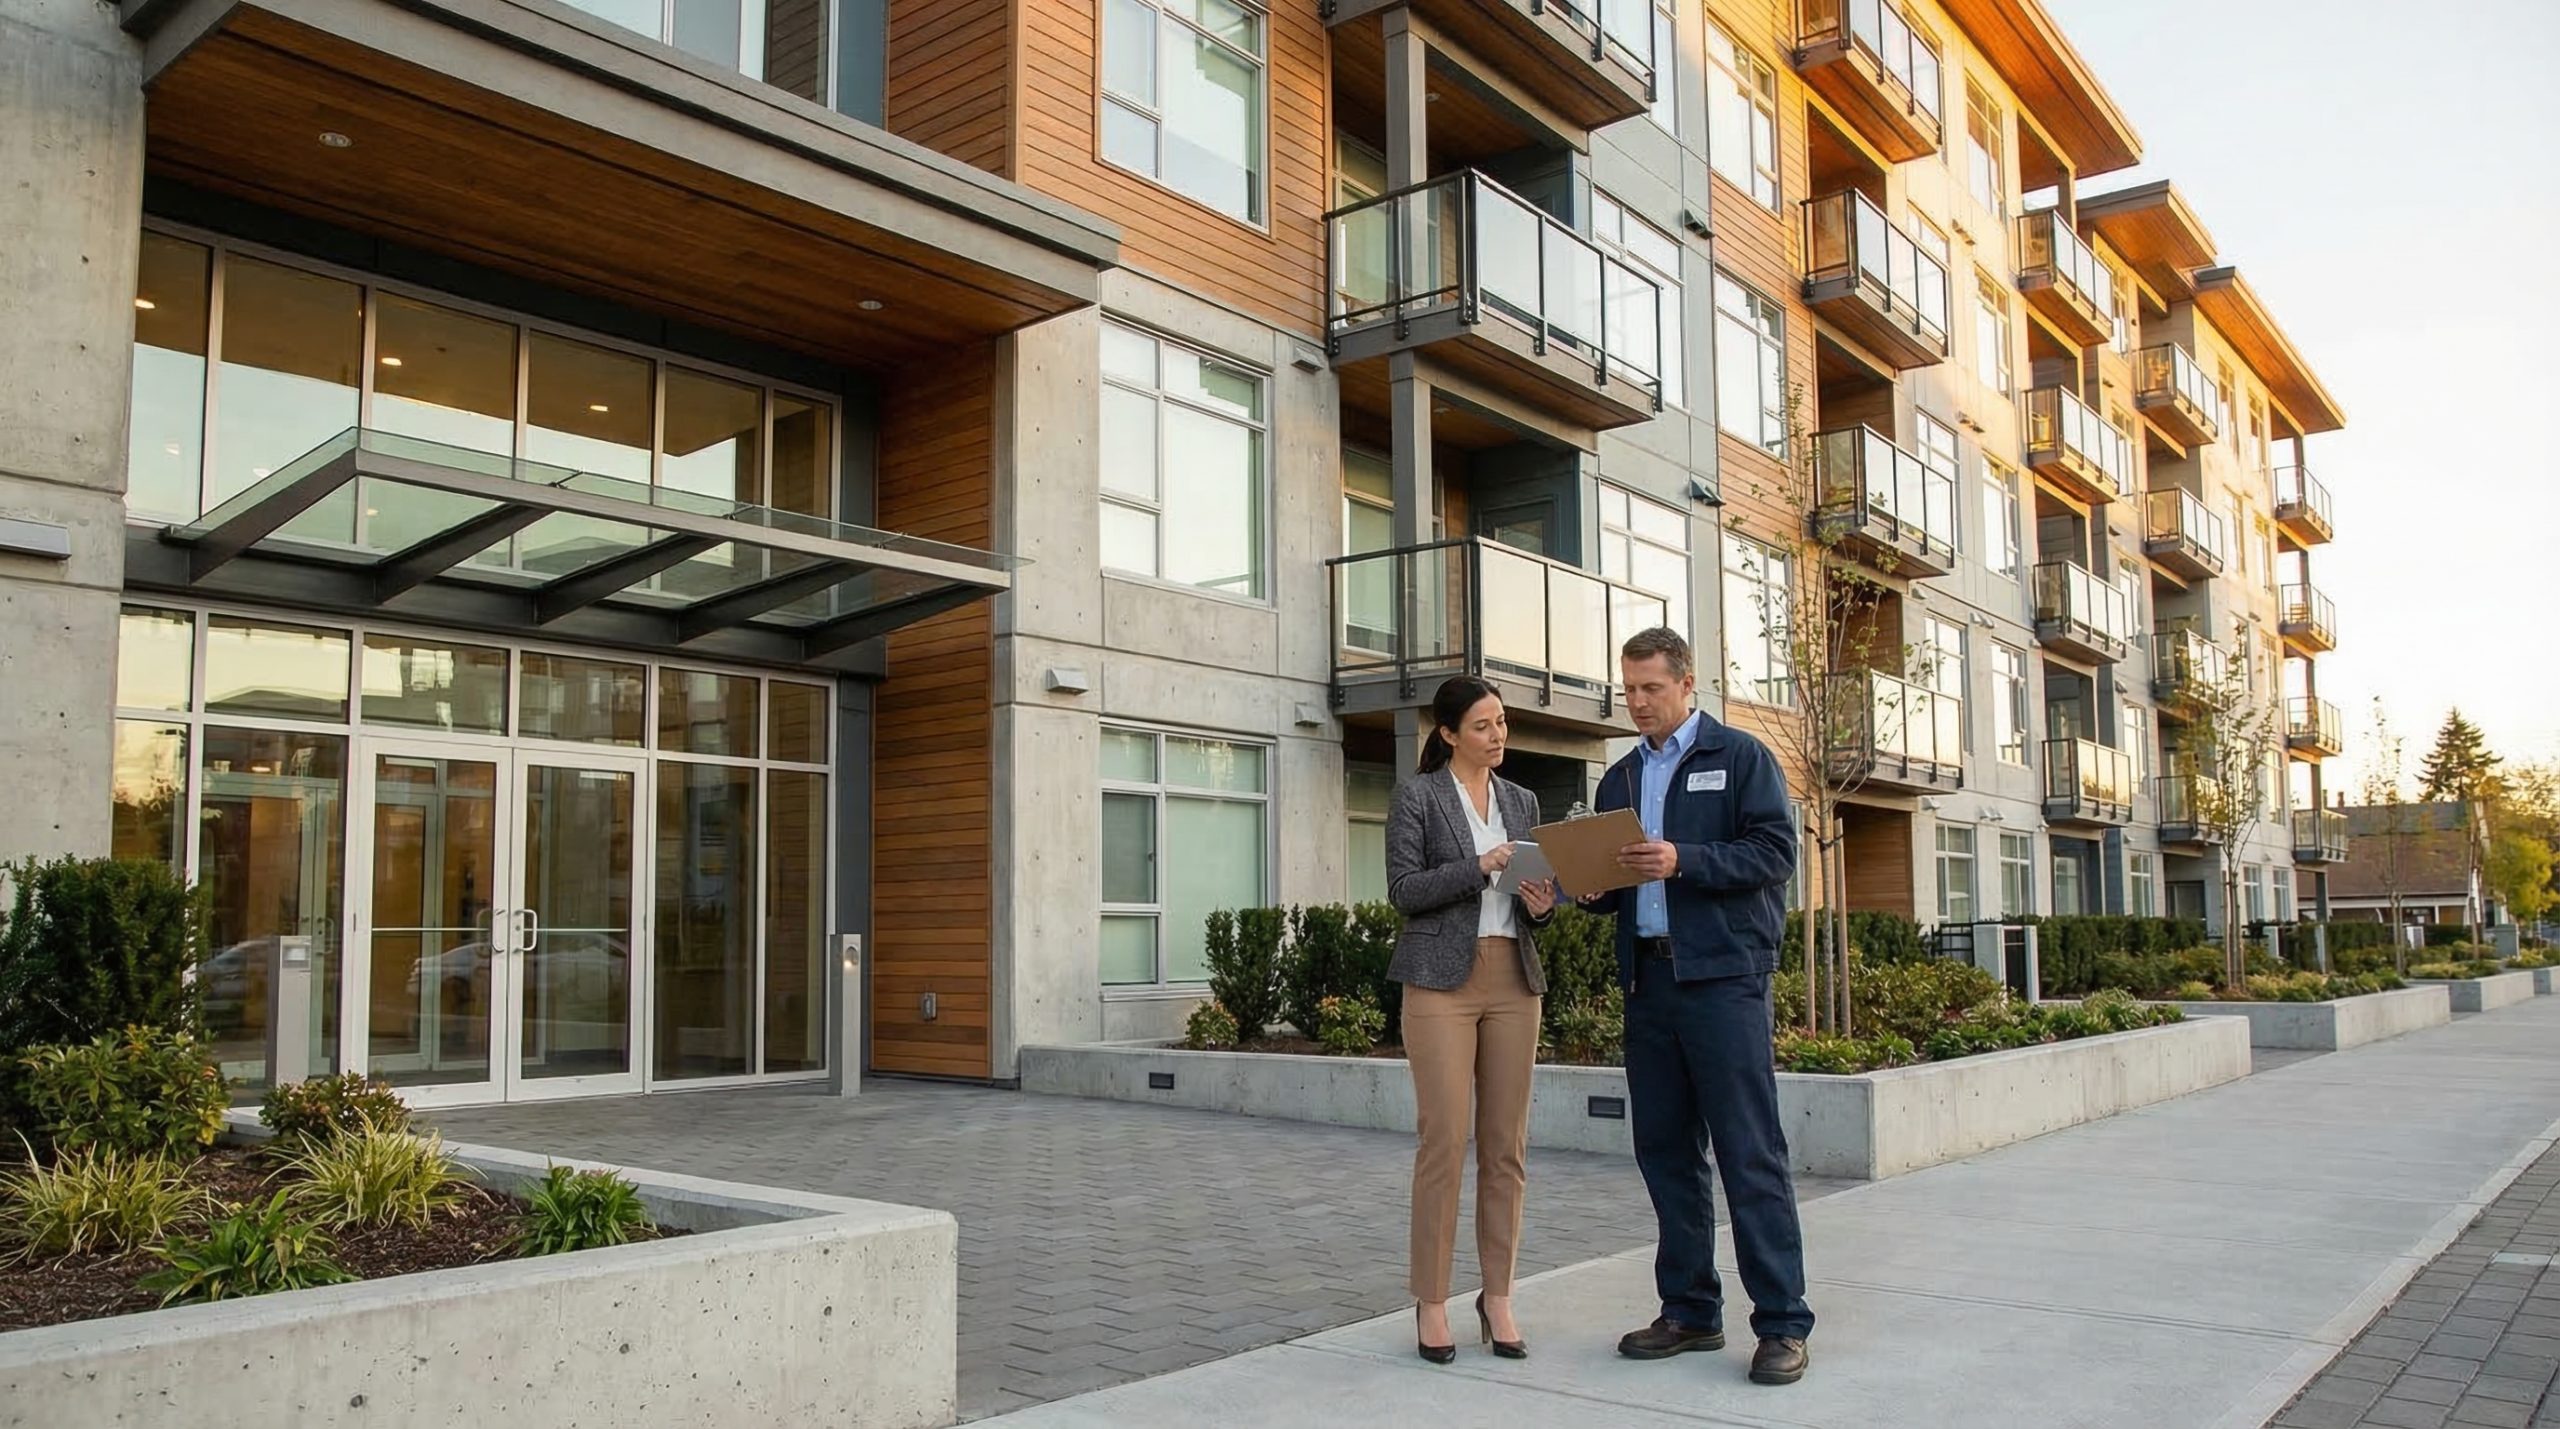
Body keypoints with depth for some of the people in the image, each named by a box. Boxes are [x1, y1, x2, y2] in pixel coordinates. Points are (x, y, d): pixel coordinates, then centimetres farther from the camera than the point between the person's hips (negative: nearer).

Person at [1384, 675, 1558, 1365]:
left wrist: (1540, 903, -5)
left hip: (1514, 980, 5)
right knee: (1444, 1142, -6)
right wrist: (1478, 868, -18)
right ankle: (1432, 1302, 5)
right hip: (1442, 979, -5)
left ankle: (1498, 1297, 14)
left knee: (1507, 1145, 4)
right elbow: (1404, 890, -7)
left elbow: (1532, 889, 18)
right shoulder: (1417, 796, 0)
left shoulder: (1522, 801, 15)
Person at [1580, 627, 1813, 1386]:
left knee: (1750, 1153, -5)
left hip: (1722, 973, -6)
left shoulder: (1740, 756, 2)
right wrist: (1593, 887, -2)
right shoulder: (1619, 778, 19)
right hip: (1647, 976, 6)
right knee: (1665, 1150, 9)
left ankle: (1783, 1323, 2)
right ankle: (1691, 1311, 19)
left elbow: (1774, 853, -8)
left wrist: (1682, 861, -19)